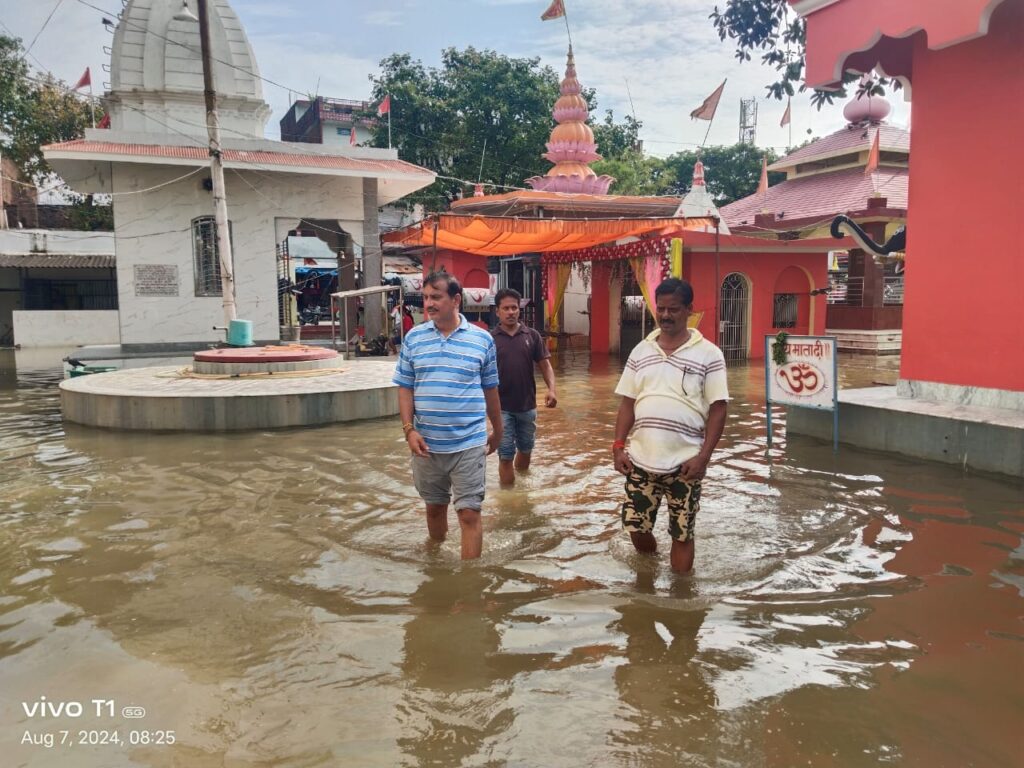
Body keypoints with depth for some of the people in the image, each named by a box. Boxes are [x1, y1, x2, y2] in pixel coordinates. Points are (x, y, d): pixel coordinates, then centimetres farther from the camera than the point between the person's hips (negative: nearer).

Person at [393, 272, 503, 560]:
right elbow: (405, 388, 4)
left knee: (469, 513, -1)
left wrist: (497, 430, 13)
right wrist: (408, 429, -7)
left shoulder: (482, 339, -2)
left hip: (468, 443, -2)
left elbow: (490, 389, 6)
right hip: (426, 443, 2)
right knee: (434, 506, 19)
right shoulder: (413, 338, 1)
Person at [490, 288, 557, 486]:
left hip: (527, 405, 3)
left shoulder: (532, 336, 1)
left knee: (525, 449, 20)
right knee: (506, 455, 1)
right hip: (501, 406, -3)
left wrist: (551, 389, -14)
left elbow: (545, 365, 2)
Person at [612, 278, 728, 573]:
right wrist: (619, 446, 1)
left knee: (682, 534, 7)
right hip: (641, 459, 4)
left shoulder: (708, 354, -4)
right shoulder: (641, 351, 7)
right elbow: (628, 403, 9)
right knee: (636, 526, 12)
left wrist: (704, 456, -13)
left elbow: (718, 409, -5)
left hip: (685, 463, -3)